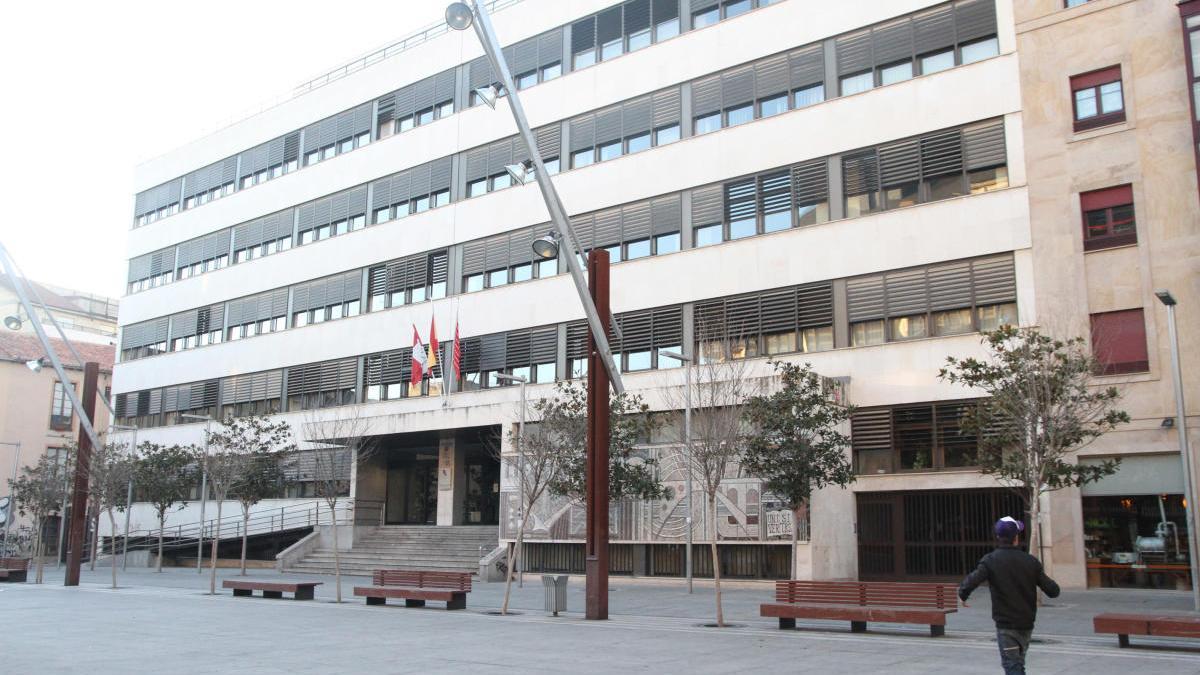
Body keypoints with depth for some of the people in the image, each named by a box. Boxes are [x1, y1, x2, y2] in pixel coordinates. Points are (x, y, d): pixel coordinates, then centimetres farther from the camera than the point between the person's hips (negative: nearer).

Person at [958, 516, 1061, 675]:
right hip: (1027, 624, 4)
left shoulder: (991, 560, -12)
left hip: (1006, 625, -4)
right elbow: (1053, 591, -2)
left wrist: (962, 595, -5)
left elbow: (971, 582, -25)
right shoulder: (1031, 561, -3)